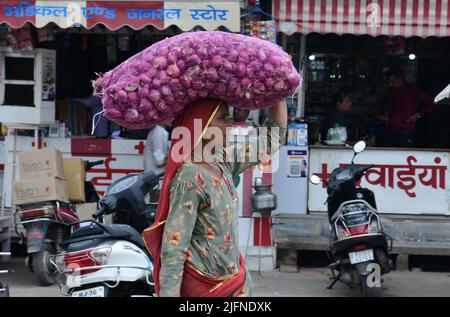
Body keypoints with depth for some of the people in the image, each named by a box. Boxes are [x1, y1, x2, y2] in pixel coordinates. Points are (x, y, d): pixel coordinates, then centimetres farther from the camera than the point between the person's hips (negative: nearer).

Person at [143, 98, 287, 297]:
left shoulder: (222, 164, 3)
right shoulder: (190, 177, -20)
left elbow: (272, 137, 13)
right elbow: (173, 249, -21)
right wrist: (168, 293, -23)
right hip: (205, 288, -8)